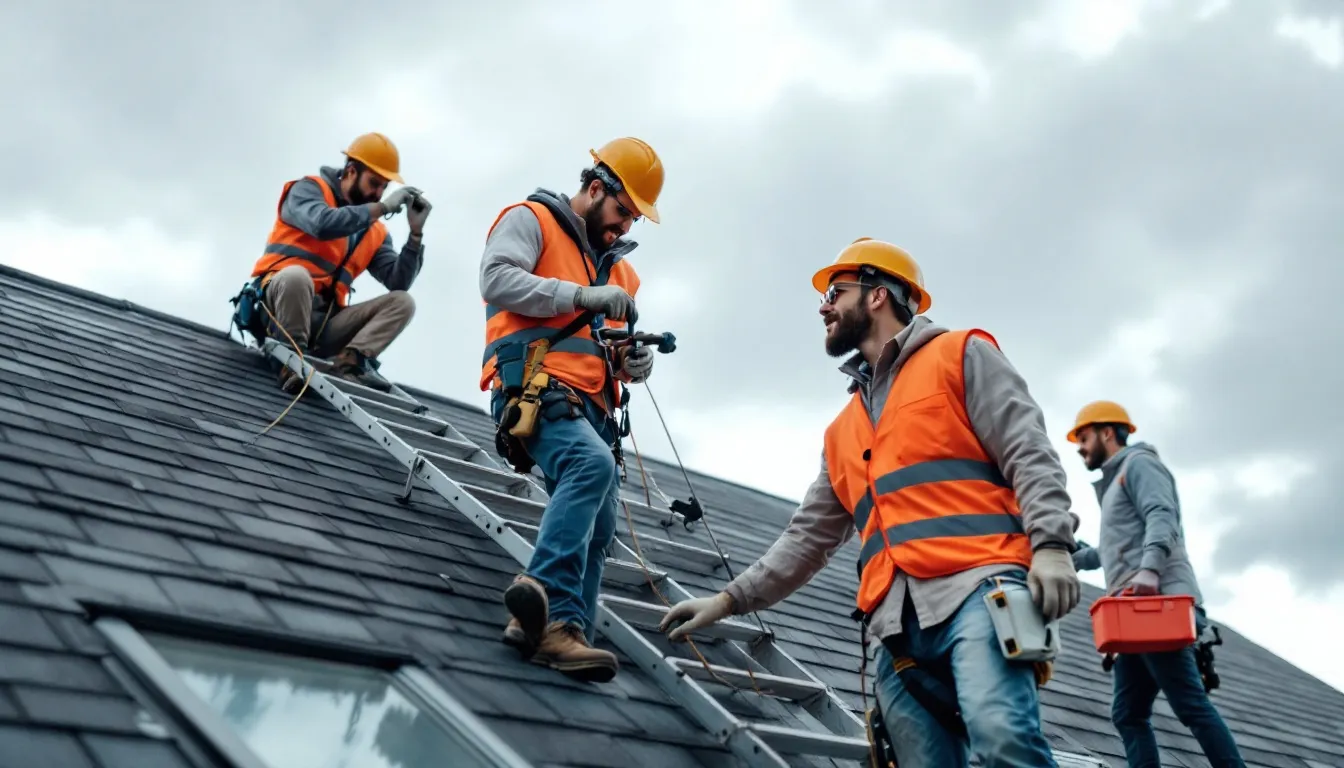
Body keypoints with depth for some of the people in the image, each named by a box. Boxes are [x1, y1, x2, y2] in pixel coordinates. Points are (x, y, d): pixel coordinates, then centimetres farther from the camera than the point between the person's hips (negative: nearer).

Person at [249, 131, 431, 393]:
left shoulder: (376, 231, 14)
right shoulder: (309, 189, 1)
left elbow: (398, 283, 2)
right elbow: (322, 224, -23)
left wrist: (416, 232, -6)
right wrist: (382, 207, -15)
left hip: (325, 320, 5)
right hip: (278, 302, -5)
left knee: (402, 302, -10)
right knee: (296, 275, -39)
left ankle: (350, 360, -29)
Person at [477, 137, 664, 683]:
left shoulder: (618, 267, 31)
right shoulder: (530, 219, 9)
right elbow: (497, 279, -10)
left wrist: (635, 361, 7)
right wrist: (583, 295, -15)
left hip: (592, 407, 8)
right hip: (535, 387, -8)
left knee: (599, 527, -8)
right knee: (592, 464, -34)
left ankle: (558, 633, -12)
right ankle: (558, 613, -40)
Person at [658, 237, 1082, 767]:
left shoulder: (959, 355, 13)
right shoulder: (842, 431, 29)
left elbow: (1029, 454, 1)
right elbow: (810, 536, 27)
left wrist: (1051, 545, -15)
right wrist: (731, 598, 18)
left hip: (977, 590, -6)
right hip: (897, 625, 6)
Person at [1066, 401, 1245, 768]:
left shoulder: (1138, 463, 5)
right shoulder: (1115, 483, 32)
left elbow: (1162, 517, -14)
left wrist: (1149, 570, -29)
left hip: (1157, 604, -10)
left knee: (1190, 704, -16)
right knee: (1128, 714, 2)